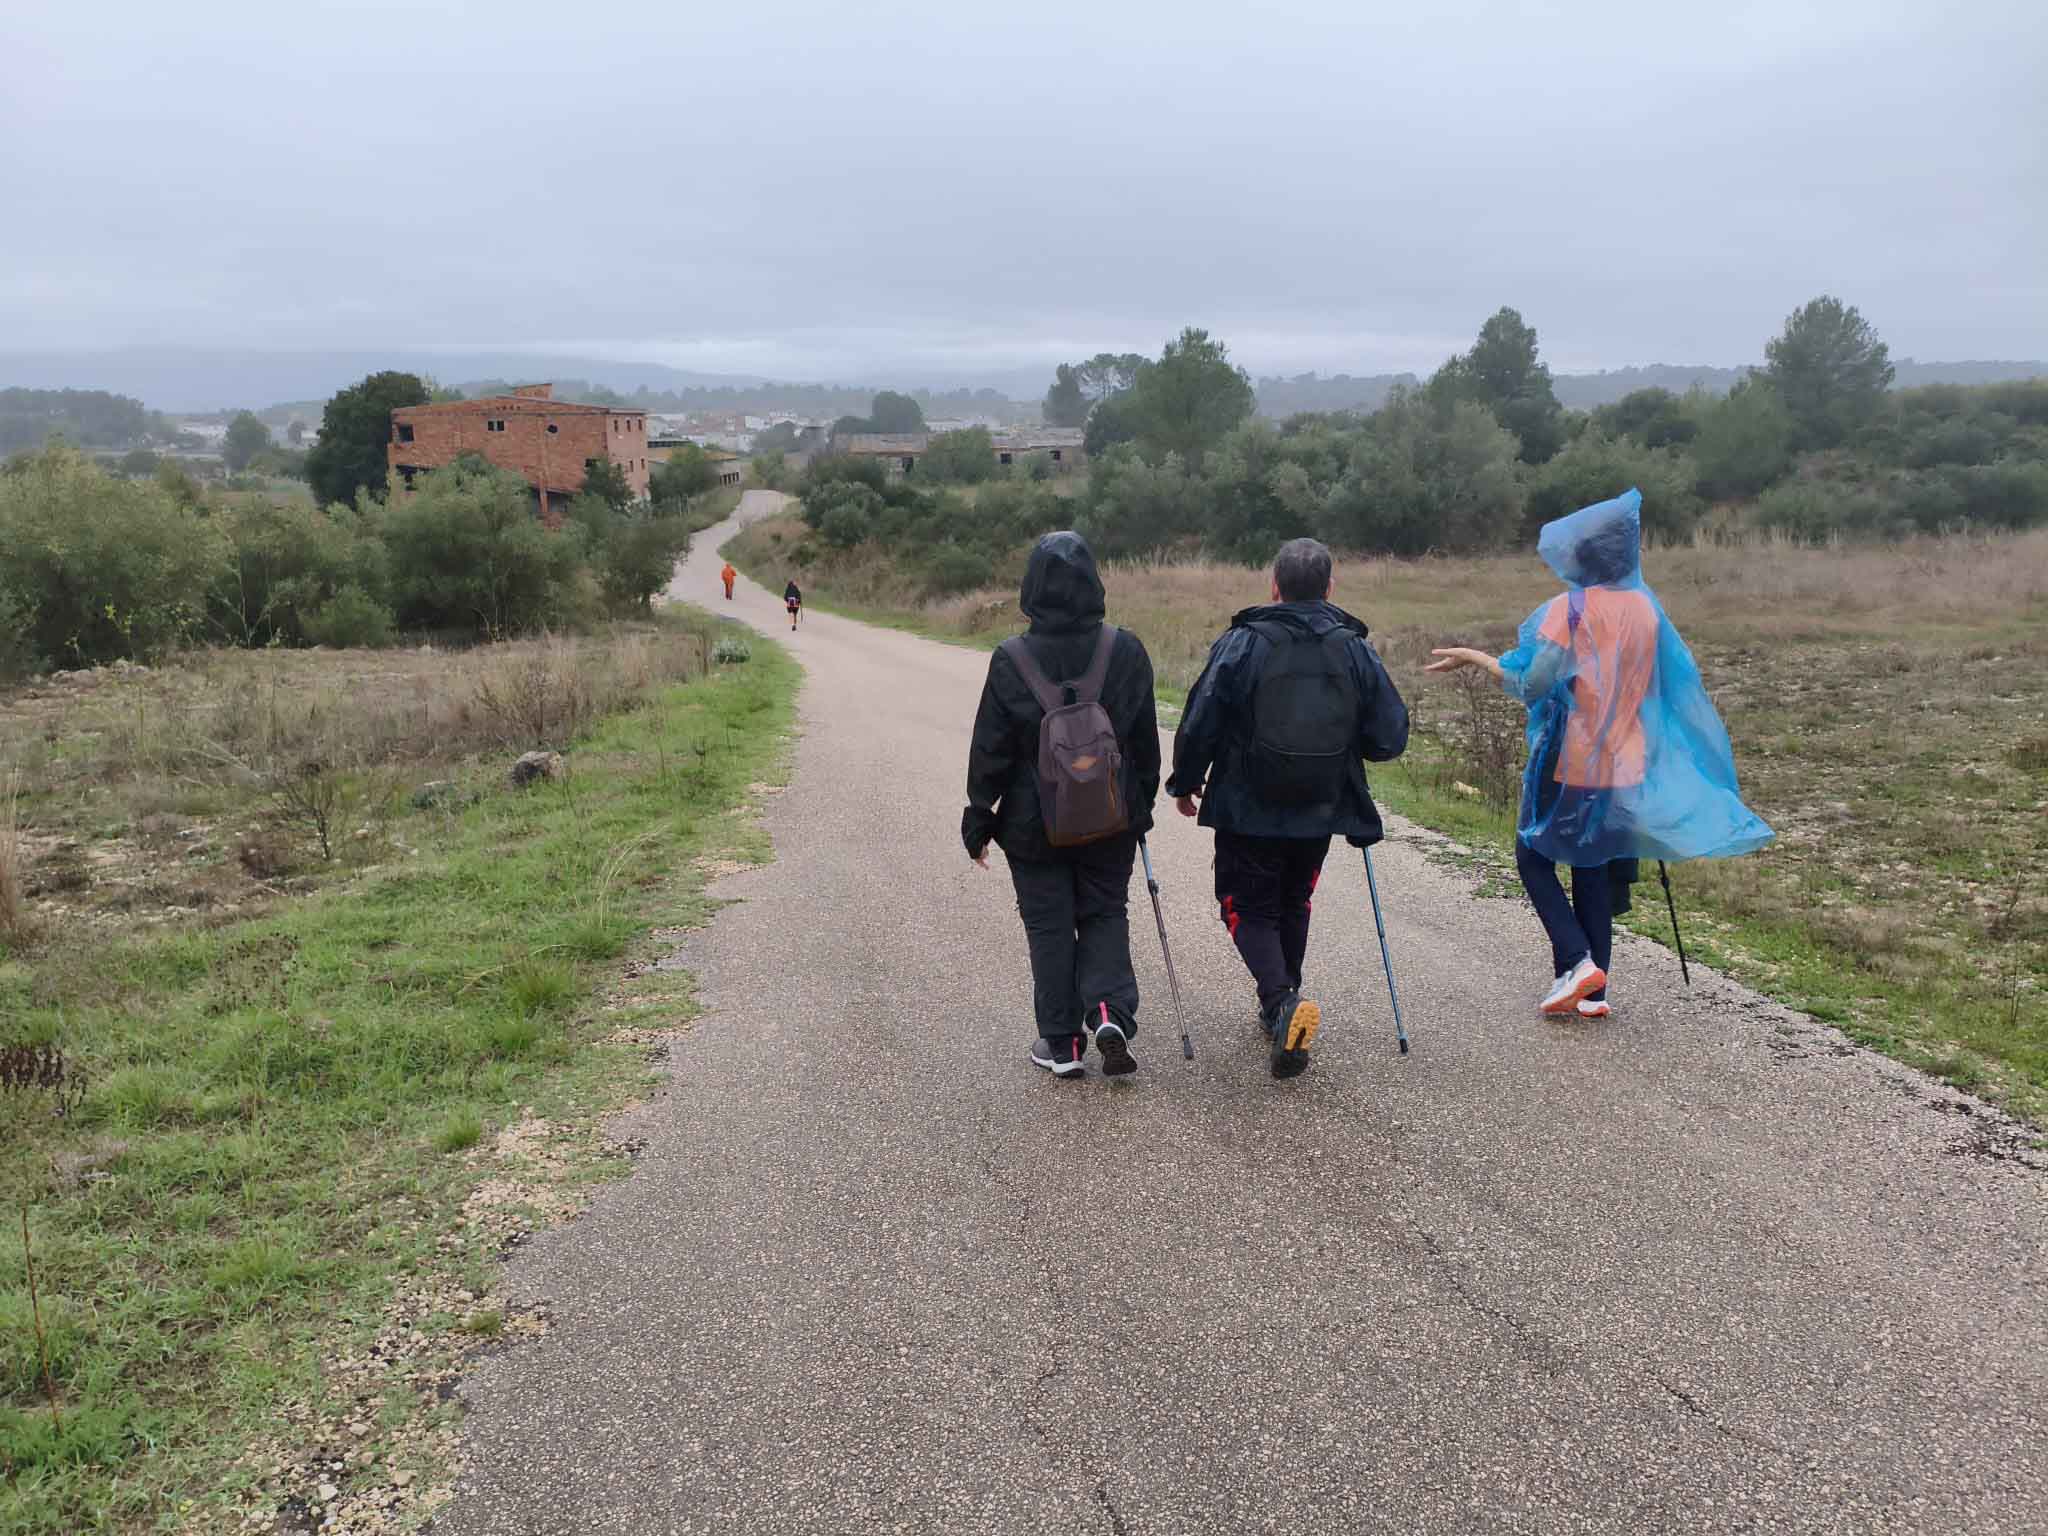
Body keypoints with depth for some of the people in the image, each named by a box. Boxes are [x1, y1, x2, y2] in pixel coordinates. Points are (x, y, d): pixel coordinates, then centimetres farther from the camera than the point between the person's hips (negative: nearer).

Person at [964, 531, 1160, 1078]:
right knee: (1106, 914, 17)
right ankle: (1111, 1014, -2)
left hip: (1034, 824, -2)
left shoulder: (1012, 662, -14)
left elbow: (991, 751, -9)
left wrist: (979, 819, 2)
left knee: (1049, 926, 11)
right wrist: (1141, 804, 13)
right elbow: (1145, 740, 1)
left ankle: (1061, 1042, 16)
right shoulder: (1126, 651, -7)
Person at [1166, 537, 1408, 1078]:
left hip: (1249, 811, -3)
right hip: (1322, 811, 3)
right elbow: (1390, 738, -2)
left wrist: (1185, 784, 6)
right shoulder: (1355, 648, -2)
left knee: (1249, 908, 9)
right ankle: (1282, 1012, 31)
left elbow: (1199, 726, -11)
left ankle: (1281, 1000, -15)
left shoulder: (1241, 644, -11)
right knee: (1293, 904, 22)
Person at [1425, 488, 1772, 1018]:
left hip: (1568, 761, -6)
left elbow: (1532, 684, -18)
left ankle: (1576, 961, -4)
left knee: (1534, 856, 11)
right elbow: (1660, 686, 12)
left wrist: (1473, 657, -7)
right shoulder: (1645, 608, 5)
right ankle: (1592, 991, 13)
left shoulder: (1571, 608, -14)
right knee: (1595, 870, 13)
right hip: (1622, 765, 6)